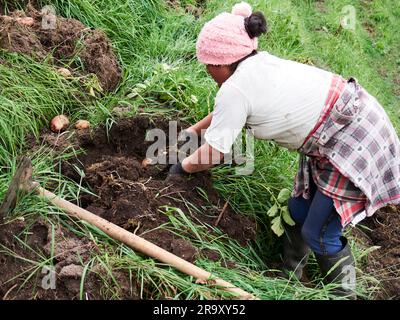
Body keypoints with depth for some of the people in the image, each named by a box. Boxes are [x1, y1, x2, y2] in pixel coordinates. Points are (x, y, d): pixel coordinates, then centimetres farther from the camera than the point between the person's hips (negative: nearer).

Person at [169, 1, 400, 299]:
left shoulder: (235, 88, -19)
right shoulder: (260, 63, 7)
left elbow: (212, 155, -7)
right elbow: (225, 109, 27)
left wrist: (180, 167, 10)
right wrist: (194, 129, 32)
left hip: (356, 142, -10)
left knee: (319, 235, -1)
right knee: (298, 212, 14)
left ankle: (343, 293, 22)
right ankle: (290, 277, 32)